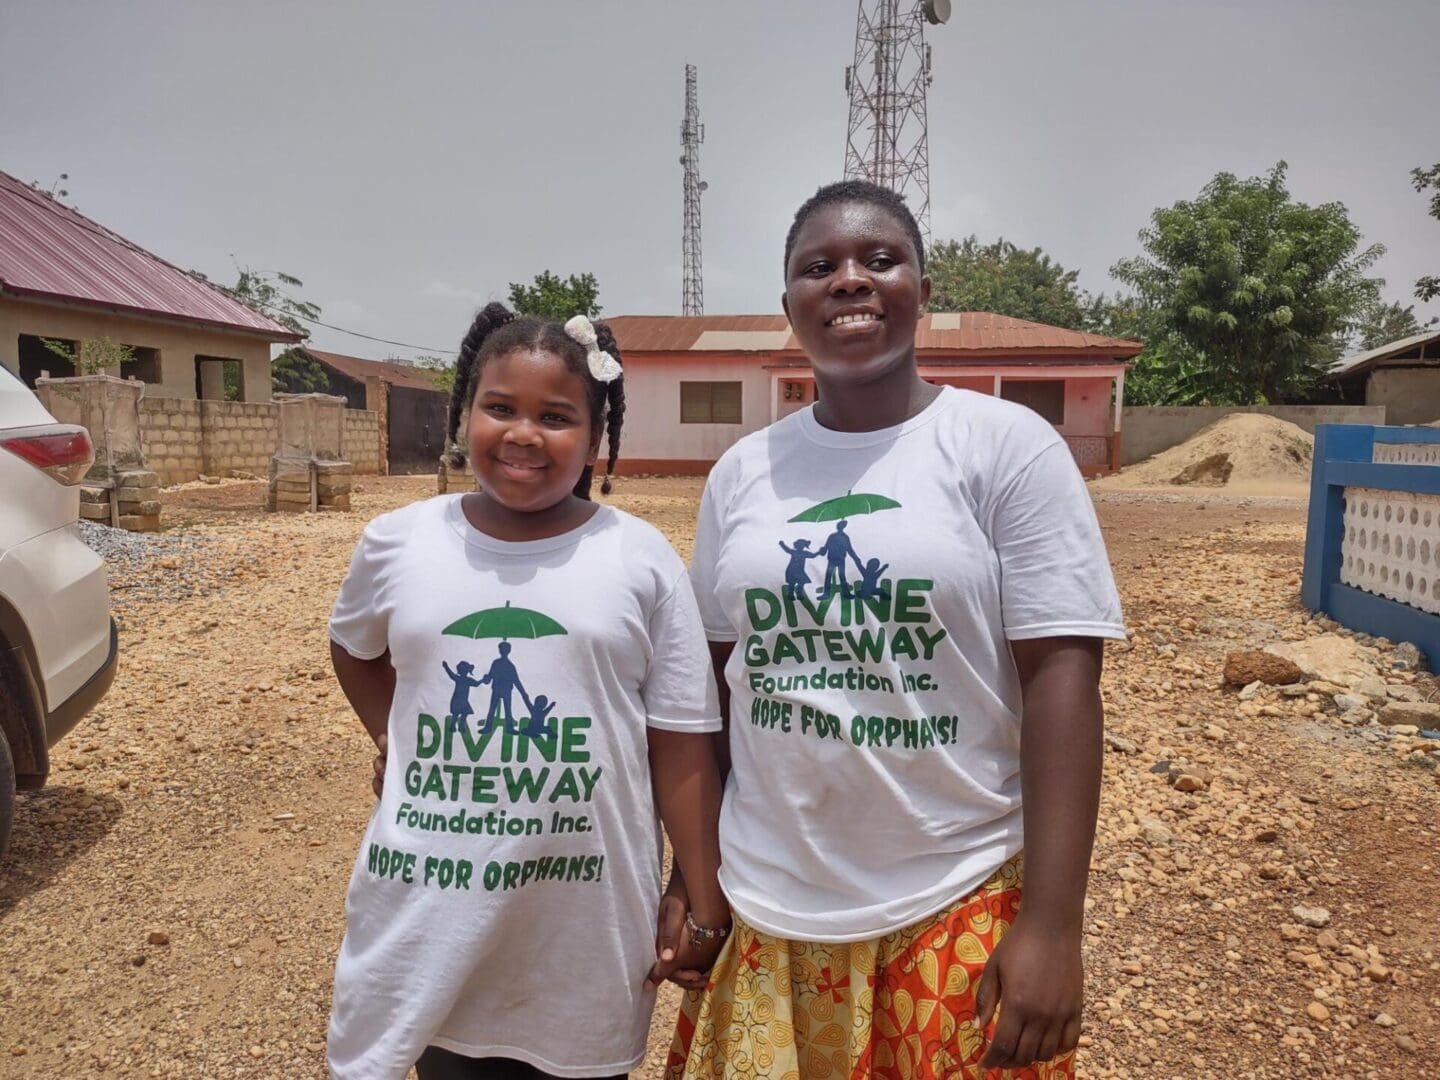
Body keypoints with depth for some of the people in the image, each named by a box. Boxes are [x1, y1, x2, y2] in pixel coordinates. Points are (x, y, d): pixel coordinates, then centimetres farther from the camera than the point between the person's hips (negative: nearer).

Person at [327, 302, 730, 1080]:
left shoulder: (643, 561, -7)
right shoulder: (397, 543, -1)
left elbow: (682, 748, -4)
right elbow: (353, 647, 20)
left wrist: (709, 909, -3)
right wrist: (390, 737, 4)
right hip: (431, 915, 2)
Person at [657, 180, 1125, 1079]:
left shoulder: (1007, 446, -8)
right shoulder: (742, 472, 2)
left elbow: (1061, 679, -11)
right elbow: (712, 686, 7)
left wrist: (1052, 924, -14)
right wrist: (686, 878, 8)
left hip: (958, 910, -3)